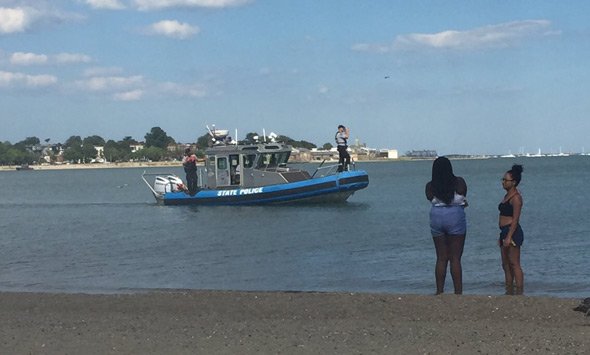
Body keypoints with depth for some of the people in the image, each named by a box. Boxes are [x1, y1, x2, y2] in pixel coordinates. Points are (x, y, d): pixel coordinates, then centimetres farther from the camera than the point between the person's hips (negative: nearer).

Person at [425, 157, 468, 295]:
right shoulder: (459, 182, -4)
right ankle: (458, 292, -2)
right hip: (455, 217, -2)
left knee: (441, 258, 10)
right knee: (455, 258, 0)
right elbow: (463, 199, 7)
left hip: (436, 219, 2)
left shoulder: (430, 186, -1)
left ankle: (439, 292, 10)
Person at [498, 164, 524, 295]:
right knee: (506, 265, 12)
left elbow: (515, 219, -18)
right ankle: (509, 292, 17)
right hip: (505, 232, 10)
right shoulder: (507, 196, 17)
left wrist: (509, 237, -22)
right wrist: (502, 236, 22)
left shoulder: (516, 197, -12)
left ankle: (519, 293, -7)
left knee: (514, 264, -9)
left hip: (512, 232, -10)